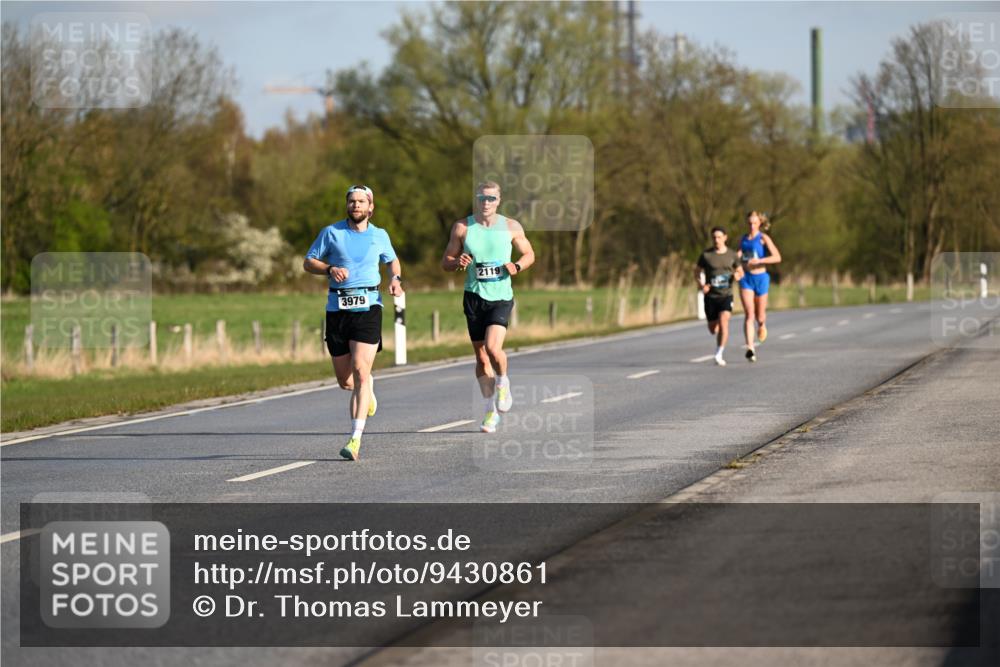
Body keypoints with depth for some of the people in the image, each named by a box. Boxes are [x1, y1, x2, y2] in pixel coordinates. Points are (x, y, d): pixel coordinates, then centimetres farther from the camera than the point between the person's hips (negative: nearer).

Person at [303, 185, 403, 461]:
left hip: (368, 306, -1)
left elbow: (392, 260, 26)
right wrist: (330, 269, -12)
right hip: (337, 309, 1)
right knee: (345, 380, 6)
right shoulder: (331, 232, 4)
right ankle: (368, 388, 45)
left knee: (360, 370, -17)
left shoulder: (380, 236, 8)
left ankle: (355, 438, -19)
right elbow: (308, 262, 7)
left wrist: (396, 279, 5)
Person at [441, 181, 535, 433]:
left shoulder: (512, 227, 1)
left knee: (493, 348, -21)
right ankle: (491, 410, 20)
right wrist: (458, 263, -16)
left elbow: (529, 254, 13)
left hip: (501, 297, -2)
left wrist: (517, 266, -8)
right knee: (481, 356, 6)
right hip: (474, 297, 2)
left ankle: (503, 383, 11)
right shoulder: (462, 228, 1)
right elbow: (445, 262, 7)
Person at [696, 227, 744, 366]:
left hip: (726, 295, -1)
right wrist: (701, 285, -10)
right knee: (713, 329, 9)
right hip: (710, 296, 1)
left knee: (723, 323, -22)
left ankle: (719, 355, -18)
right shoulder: (706, 255, -2)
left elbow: (741, 272, 12)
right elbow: (697, 272, 8)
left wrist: (738, 275, -12)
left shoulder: (732, 255, 1)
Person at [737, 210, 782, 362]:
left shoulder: (763, 238, -6)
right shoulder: (743, 239, 8)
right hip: (746, 278, 2)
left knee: (759, 315, 12)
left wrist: (759, 261, -25)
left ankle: (762, 324, 50)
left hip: (760, 277, -2)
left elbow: (777, 257, -14)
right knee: (749, 314, -14)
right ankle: (750, 348, -21)